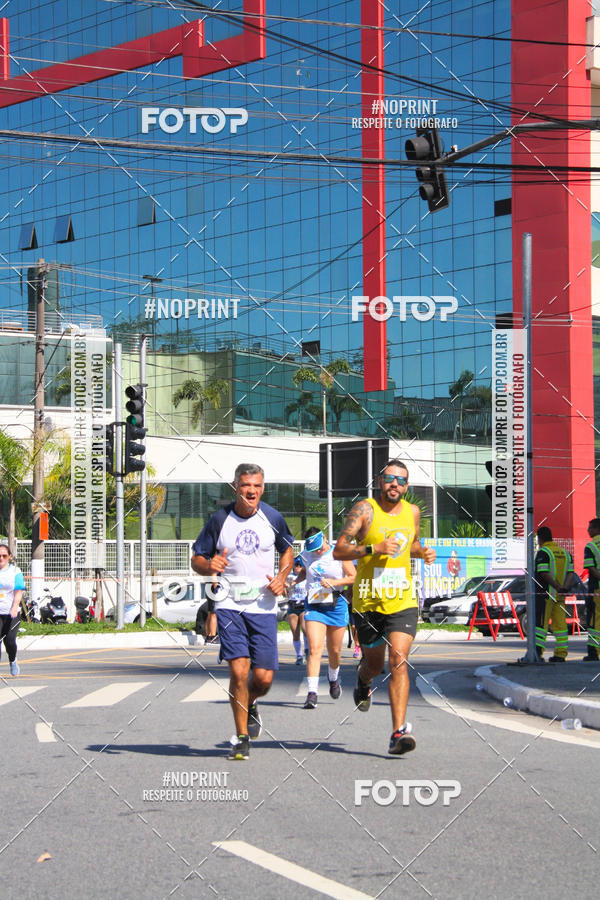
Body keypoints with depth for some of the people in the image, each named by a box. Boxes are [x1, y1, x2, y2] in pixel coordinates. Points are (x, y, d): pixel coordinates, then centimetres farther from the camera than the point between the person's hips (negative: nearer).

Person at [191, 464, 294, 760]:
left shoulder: (272, 518, 2)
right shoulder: (219, 520, -3)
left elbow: (287, 549, 20)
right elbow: (197, 559, 5)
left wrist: (282, 576, 1)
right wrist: (209, 565, -18)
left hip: (263, 606, 2)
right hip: (229, 605, -1)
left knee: (263, 678, -2)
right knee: (239, 671, -13)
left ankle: (250, 706, 34)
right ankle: (242, 738, 4)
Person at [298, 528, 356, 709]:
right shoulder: (306, 555, 6)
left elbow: (353, 577, -3)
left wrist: (334, 582, -16)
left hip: (336, 605, -1)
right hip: (313, 605, 1)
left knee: (335, 651, 11)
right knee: (314, 649, -15)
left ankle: (333, 678, 42)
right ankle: (312, 693, -18)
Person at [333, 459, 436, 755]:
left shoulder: (412, 512, 8)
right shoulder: (364, 509, -6)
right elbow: (339, 551, -11)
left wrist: (423, 553, 6)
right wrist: (374, 548, -23)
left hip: (402, 600, 1)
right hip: (367, 601, -1)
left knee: (398, 661, -15)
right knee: (374, 664, 14)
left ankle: (399, 733, -18)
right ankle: (363, 681, 53)